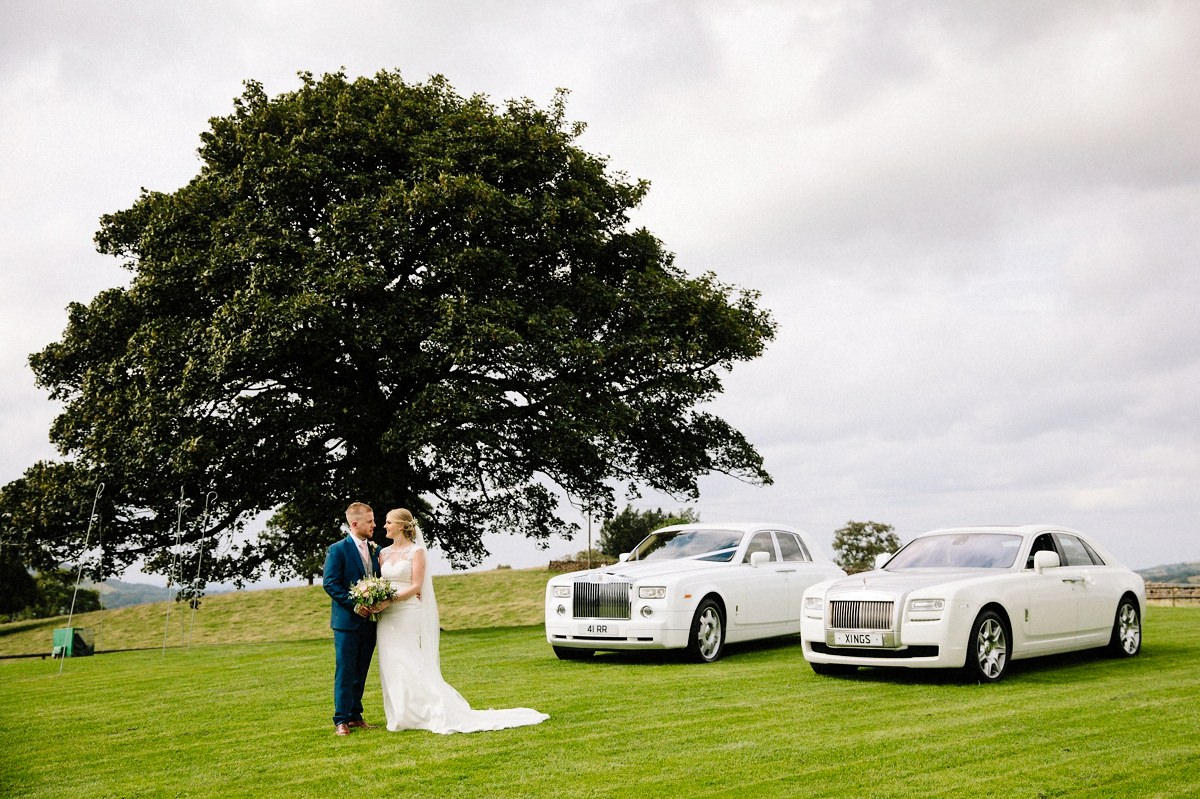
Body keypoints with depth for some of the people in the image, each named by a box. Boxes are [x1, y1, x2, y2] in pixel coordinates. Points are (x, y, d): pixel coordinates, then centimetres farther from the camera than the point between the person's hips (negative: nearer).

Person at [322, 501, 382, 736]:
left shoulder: (375, 550, 10)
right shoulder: (338, 550, -8)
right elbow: (330, 583, -12)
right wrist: (354, 604, -17)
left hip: (369, 621, 6)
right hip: (347, 620, -6)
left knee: (360, 671, 12)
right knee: (345, 671, -2)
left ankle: (355, 716, 20)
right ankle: (341, 720, 3)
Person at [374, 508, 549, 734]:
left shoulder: (416, 551, -5)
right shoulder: (384, 553, 13)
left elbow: (416, 586, -11)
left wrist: (390, 601, -20)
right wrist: (375, 601, -9)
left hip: (409, 615, -6)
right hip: (388, 618, 6)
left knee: (412, 666, -8)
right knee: (391, 667, 6)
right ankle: (400, 716, 14)